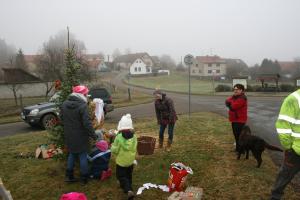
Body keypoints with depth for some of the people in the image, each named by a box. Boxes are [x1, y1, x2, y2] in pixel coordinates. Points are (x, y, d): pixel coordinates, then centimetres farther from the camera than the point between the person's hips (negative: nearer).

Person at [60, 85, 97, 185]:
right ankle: (84, 177, 18)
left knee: (71, 154, 21)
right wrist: (93, 135, -14)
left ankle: (69, 176, 27)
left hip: (69, 135, 6)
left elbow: (62, 118, 11)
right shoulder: (82, 105, -22)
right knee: (83, 156, 8)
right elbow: (87, 123, -23)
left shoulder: (64, 104, 0)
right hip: (80, 136, -6)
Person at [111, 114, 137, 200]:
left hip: (121, 161, -5)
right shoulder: (134, 136, -9)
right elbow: (134, 148, 3)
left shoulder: (119, 137, -23)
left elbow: (114, 150, -17)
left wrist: (112, 146, 1)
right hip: (131, 160, 5)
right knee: (128, 175, 23)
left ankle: (129, 190, -10)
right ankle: (128, 188, 38)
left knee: (121, 176, 6)